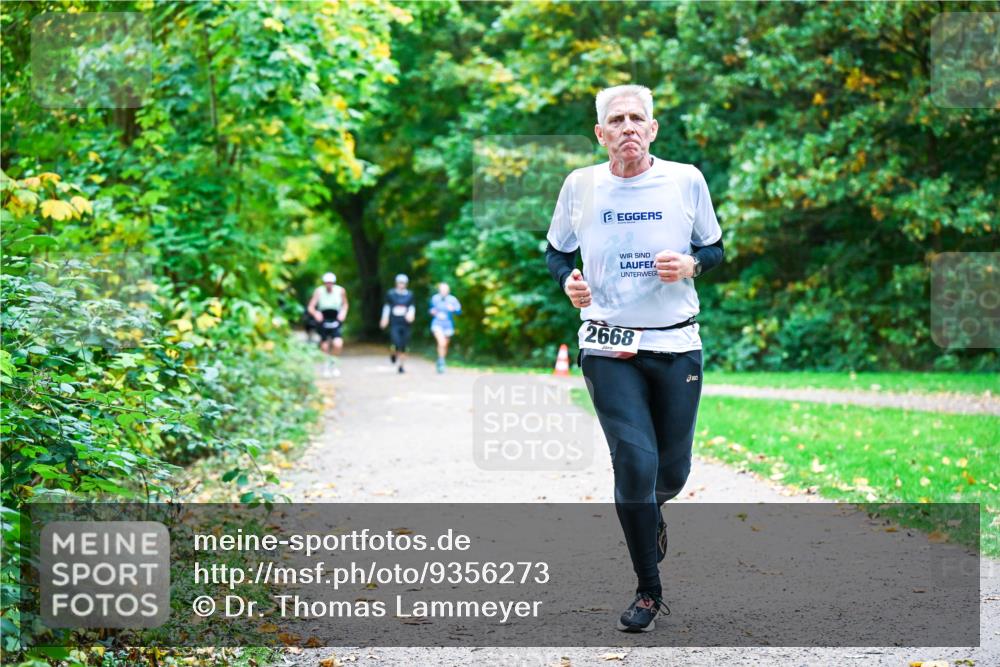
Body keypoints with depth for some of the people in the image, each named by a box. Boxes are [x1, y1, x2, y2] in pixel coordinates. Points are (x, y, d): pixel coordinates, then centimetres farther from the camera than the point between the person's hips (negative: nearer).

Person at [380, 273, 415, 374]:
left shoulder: (409, 295, 7)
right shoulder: (390, 294, 3)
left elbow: (412, 307, 10)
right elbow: (387, 306, 10)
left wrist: (411, 314, -11)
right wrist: (385, 319, 7)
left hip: (405, 324, 2)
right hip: (394, 324, -2)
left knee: (403, 347, 3)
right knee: (397, 344, -17)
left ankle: (401, 366, 16)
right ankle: (393, 353, 19)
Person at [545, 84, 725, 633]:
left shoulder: (685, 180, 0)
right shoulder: (580, 185, 0)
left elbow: (714, 249, 11)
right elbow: (556, 251, 14)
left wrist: (690, 265, -11)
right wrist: (567, 281, -7)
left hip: (676, 345, 1)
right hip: (608, 348, -1)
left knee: (672, 472, 7)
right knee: (635, 463, -13)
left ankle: (650, 513, 46)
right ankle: (648, 592, 3)